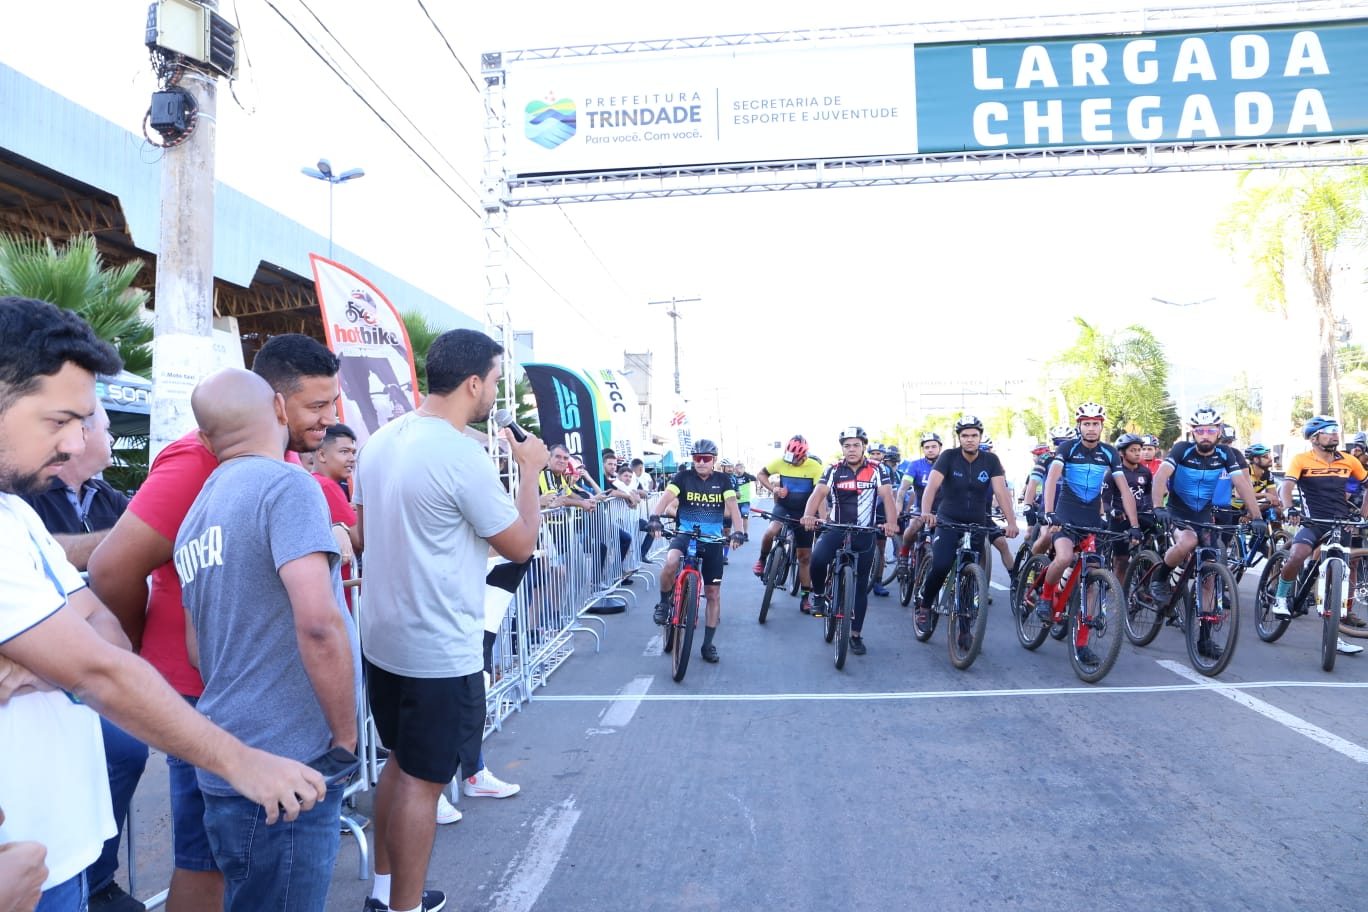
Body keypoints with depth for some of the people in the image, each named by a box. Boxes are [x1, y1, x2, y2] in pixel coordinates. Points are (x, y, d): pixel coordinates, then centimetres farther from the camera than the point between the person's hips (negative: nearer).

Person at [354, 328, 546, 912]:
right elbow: (520, 545, -12)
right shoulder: (464, 458, -22)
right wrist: (530, 471, -1)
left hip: (382, 639, 9)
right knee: (423, 781, 5)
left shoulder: (380, 442, 4)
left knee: (400, 762, 23)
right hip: (440, 654, -9)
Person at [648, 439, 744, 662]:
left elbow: (732, 506, -10)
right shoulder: (683, 477, -3)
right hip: (685, 534, -2)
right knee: (670, 563, -35)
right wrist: (655, 517, -37)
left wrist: (738, 531, -28)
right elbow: (666, 497, -17)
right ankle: (664, 603, -6)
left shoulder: (723, 480, 1)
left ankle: (708, 644, 16)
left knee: (713, 593, 4)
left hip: (712, 540, 2)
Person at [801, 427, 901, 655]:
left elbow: (887, 497, -15)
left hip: (865, 533, 1)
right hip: (836, 528, 0)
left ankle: (856, 635, 19)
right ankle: (819, 595, -1)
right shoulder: (833, 470, -2)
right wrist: (808, 516, -34)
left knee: (861, 585, 6)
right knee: (818, 558, -31)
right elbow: (818, 493, -14)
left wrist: (891, 522, -35)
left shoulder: (877, 470, -3)